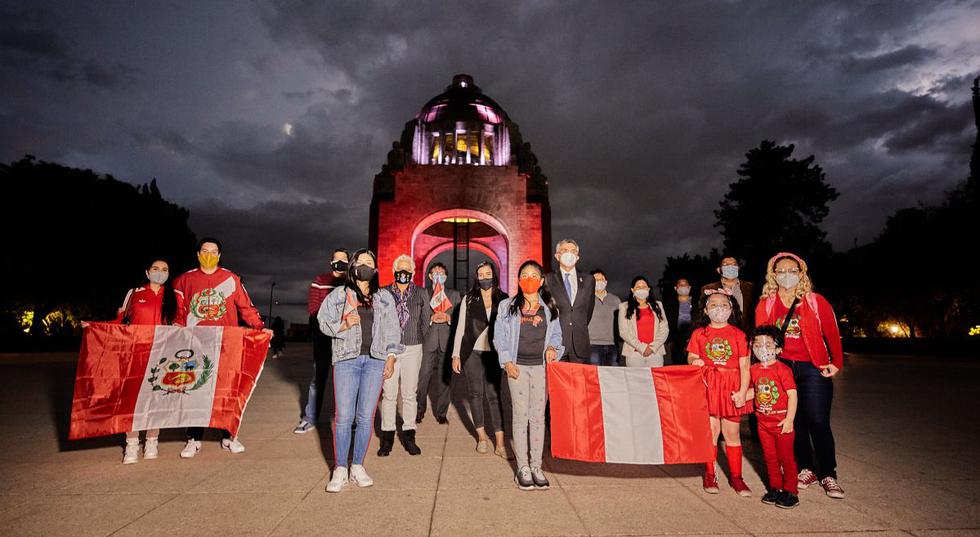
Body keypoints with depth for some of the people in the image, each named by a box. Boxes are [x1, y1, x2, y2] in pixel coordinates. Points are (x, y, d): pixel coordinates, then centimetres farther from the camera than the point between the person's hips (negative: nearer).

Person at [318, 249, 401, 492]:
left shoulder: (385, 297, 13)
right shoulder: (339, 294, 8)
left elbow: (392, 331, 13)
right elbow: (323, 320, 6)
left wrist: (391, 358, 6)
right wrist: (343, 325, -12)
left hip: (375, 360, 2)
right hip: (346, 359, -1)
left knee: (366, 417, 2)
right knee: (344, 416, -3)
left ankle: (357, 467, 16)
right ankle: (340, 469, 10)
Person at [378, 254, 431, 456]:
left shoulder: (421, 293, 5)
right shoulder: (384, 293, 3)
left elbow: (426, 321, 10)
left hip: (413, 349, 1)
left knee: (409, 394, 6)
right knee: (389, 394, 2)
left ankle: (408, 436, 17)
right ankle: (387, 437, 13)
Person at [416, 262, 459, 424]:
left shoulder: (454, 294, 16)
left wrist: (449, 318, -8)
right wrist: (431, 319, -12)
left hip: (447, 342, 1)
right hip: (428, 341, -1)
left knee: (444, 377, 2)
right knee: (424, 376, -4)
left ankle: (441, 412, 12)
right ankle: (419, 410, 9)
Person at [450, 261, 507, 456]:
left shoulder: (503, 300, 3)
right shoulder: (469, 299, 4)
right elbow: (460, 328, 5)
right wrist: (456, 354, 1)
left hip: (494, 353, -1)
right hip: (472, 352, 1)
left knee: (493, 394, -5)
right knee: (476, 393, 8)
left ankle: (499, 442, 0)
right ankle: (482, 436, 21)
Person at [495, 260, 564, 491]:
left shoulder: (550, 307, 8)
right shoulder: (507, 306, 4)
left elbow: (556, 334, 15)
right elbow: (500, 336, 3)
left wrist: (553, 347, -6)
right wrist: (507, 361, -7)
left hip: (541, 366, 2)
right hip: (517, 366, -1)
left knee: (538, 416, 5)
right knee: (520, 415, 0)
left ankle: (536, 466, 15)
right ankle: (522, 467, 11)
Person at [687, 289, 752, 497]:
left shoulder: (738, 334, 1)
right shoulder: (699, 333, 4)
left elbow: (744, 366, -1)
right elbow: (691, 357, 10)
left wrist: (742, 391, -8)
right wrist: (694, 361, -13)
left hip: (731, 388, 0)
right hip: (708, 386, 0)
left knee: (732, 433, 8)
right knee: (711, 430, 4)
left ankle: (736, 476, 22)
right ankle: (709, 474, 18)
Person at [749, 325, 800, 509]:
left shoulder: (782, 369, -15)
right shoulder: (754, 370, 3)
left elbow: (792, 394, -16)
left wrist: (789, 419, -19)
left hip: (781, 422, -5)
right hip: (763, 421, 6)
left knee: (785, 457, 6)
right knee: (770, 457, 16)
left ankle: (790, 492, 20)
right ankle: (774, 488, 30)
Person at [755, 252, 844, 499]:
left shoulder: (817, 302, -1)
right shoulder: (765, 305, 3)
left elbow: (832, 334, 2)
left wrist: (836, 363, -3)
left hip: (813, 369, -2)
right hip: (780, 368, 2)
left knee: (818, 423, -1)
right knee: (794, 421, 9)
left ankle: (828, 475, 15)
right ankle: (807, 470, 24)